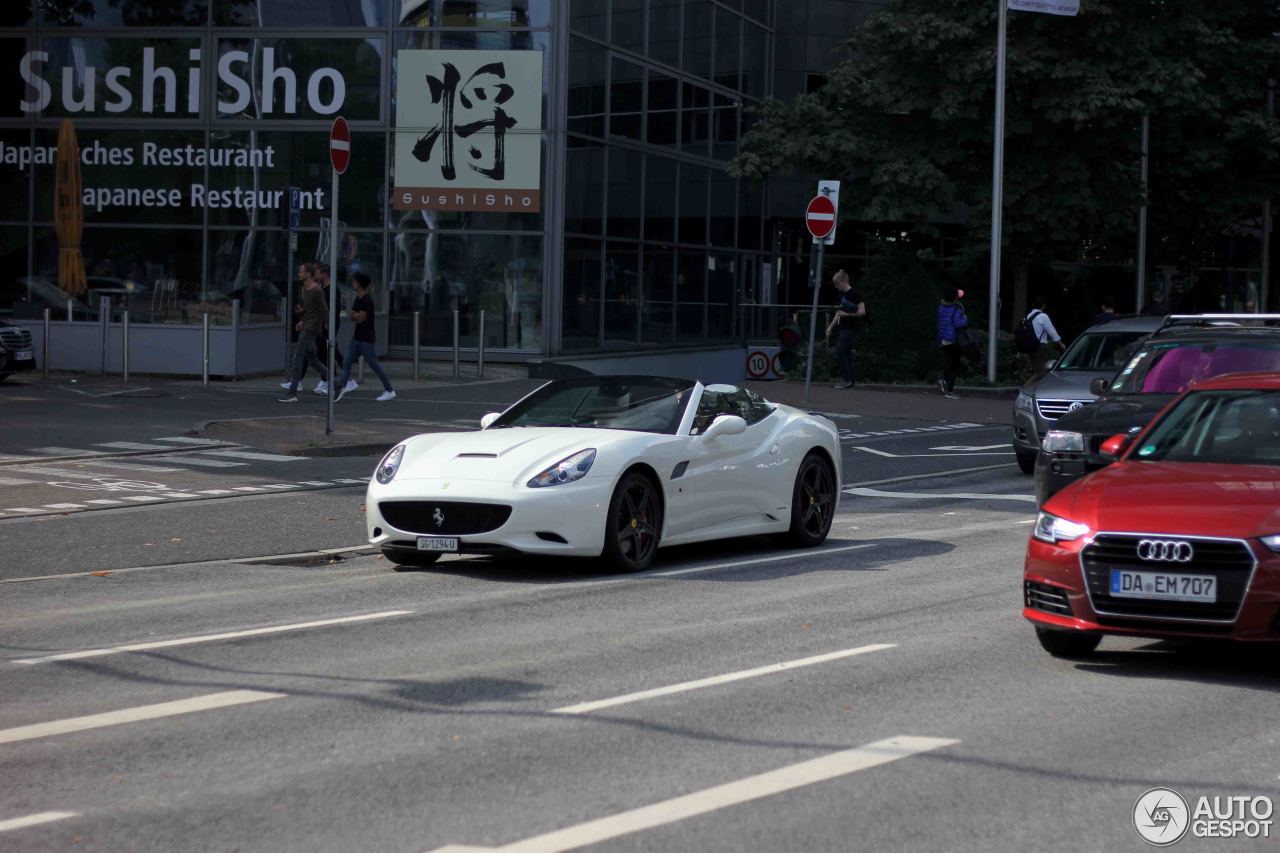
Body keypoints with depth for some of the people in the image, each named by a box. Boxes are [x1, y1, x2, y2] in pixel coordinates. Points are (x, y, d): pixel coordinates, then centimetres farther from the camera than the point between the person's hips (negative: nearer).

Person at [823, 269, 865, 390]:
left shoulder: (854, 294, -12)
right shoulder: (842, 294, 14)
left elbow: (862, 312, -16)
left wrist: (847, 314, -20)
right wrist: (831, 326, 18)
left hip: (850, 328, -9)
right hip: (843, 327, 9)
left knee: (840, 352, -14)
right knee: (846, 354, 8)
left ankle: (847, 380, -13)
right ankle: (850, 381, 10)